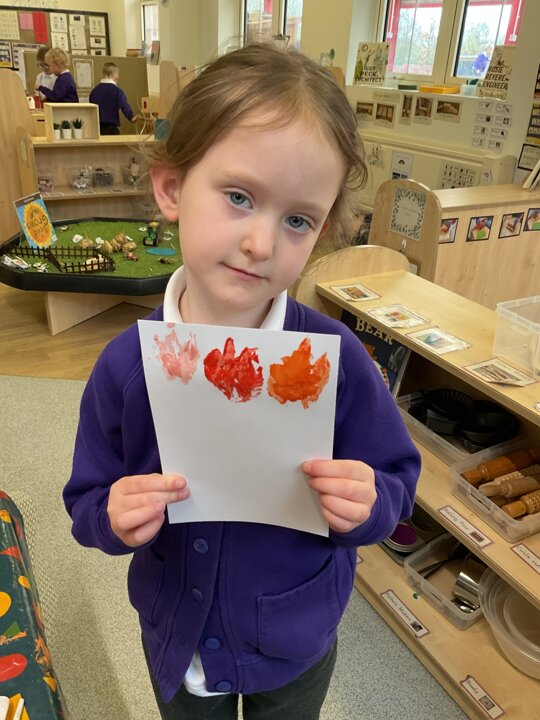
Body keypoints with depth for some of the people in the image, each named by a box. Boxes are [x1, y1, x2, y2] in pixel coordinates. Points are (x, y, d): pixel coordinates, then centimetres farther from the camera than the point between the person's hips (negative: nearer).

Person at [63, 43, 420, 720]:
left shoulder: (336, 357, -25)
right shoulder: (124, 366, -20)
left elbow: (396, 480, -12)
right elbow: (87, 500, -8)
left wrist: (368, 504, -33)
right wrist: (113, 517, -29)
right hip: (175, 641, 1)